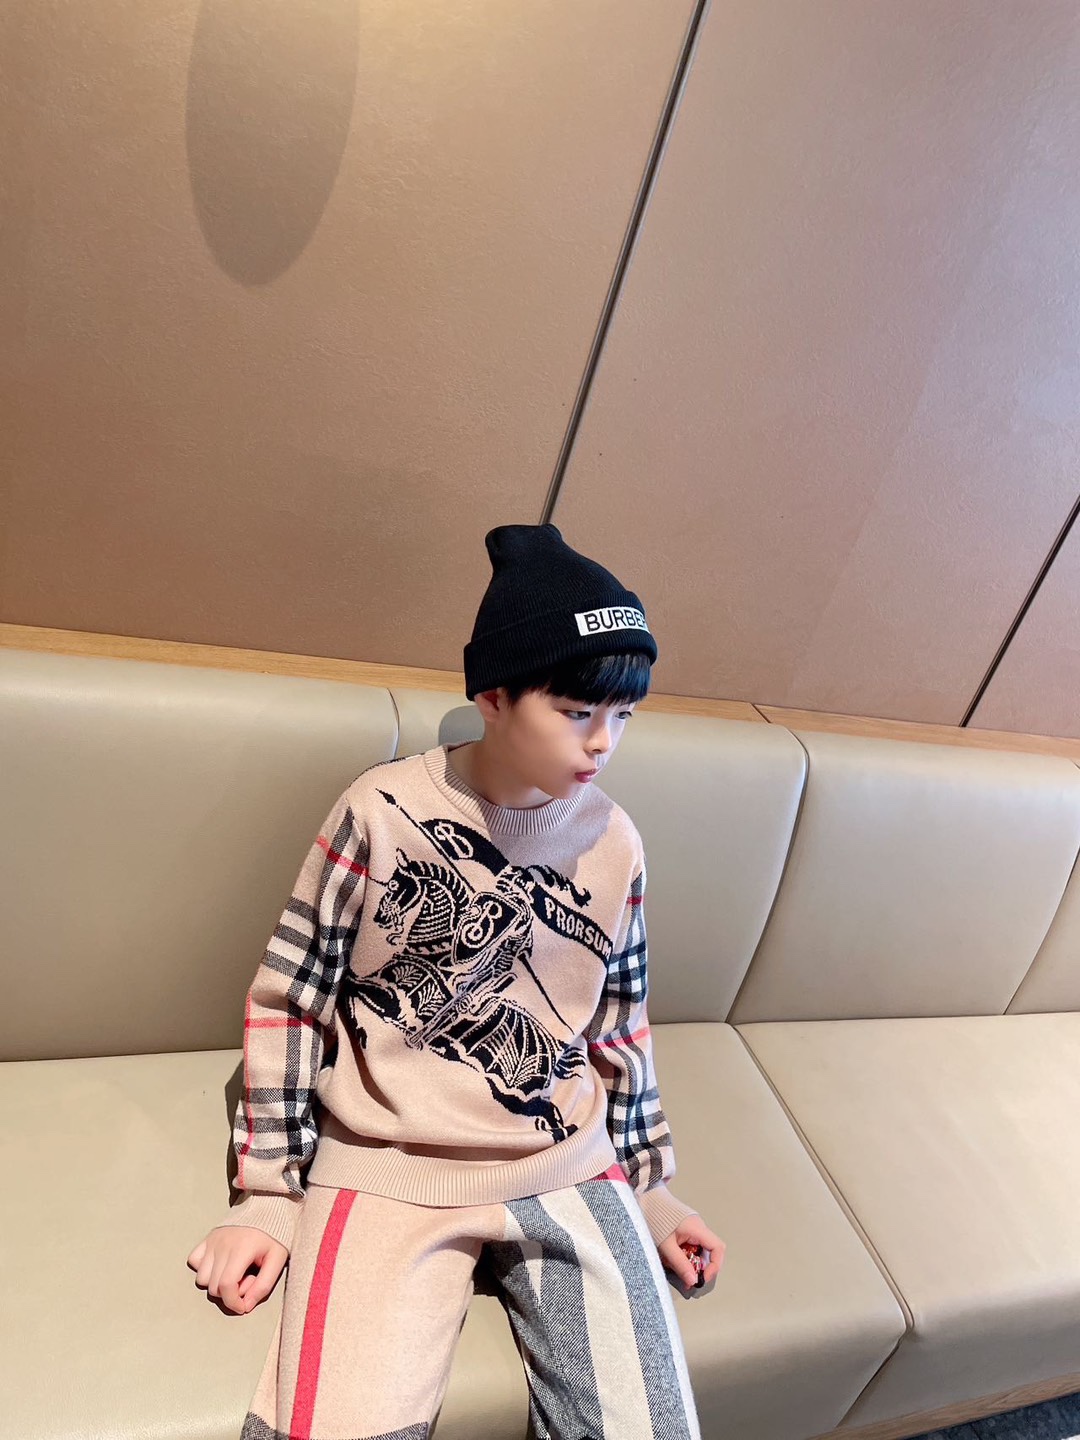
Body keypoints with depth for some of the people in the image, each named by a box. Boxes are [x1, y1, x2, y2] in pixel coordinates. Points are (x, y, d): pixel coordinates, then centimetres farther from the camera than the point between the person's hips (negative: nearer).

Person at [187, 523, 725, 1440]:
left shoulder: (614, 842, 0)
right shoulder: (383, 810, -11)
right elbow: (289, 1001, -2)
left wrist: (651, 1186, 15)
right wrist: (270, 1194, 0)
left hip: (569, 1171, 3)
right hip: (387, 1173, -2)